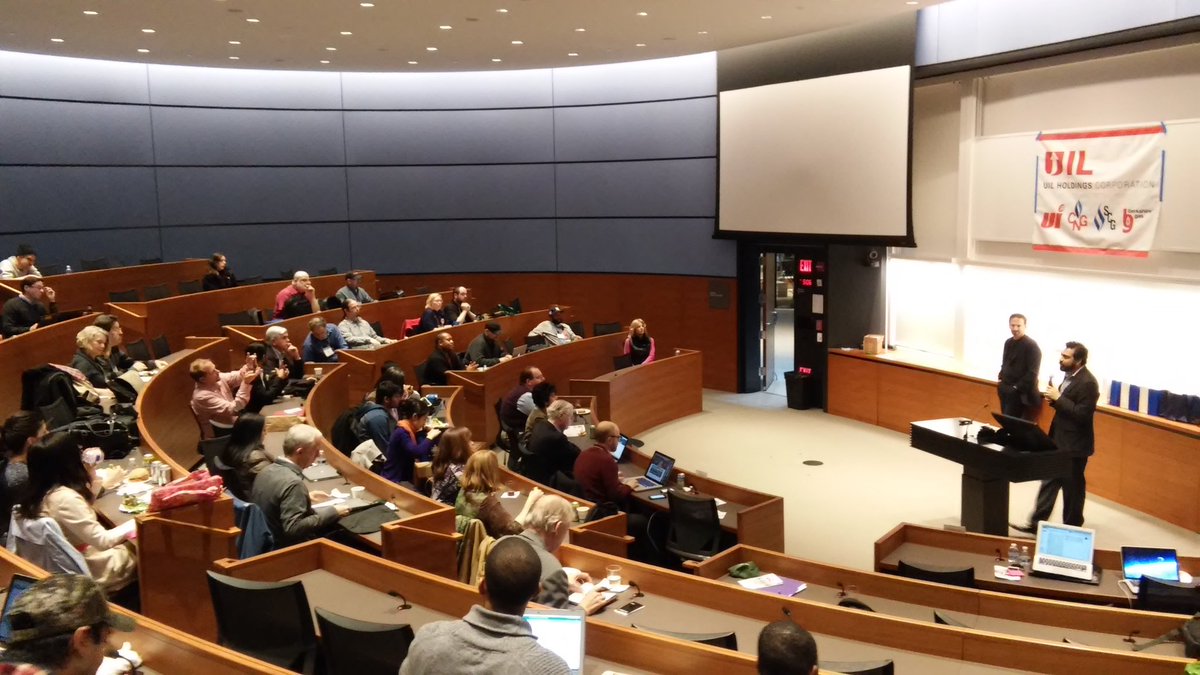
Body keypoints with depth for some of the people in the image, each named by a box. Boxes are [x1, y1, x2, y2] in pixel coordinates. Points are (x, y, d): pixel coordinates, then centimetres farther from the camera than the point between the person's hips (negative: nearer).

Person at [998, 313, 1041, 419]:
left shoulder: (1031, 345, -13)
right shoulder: (1008, 342, 11)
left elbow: (1032, 372, -17)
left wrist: (1018, 388, -16)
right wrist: (1001, 380, 9)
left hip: (1019, 393, -7)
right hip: (1005, 389, 7)